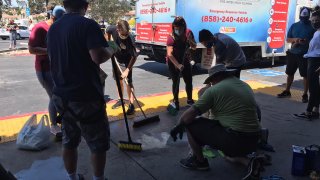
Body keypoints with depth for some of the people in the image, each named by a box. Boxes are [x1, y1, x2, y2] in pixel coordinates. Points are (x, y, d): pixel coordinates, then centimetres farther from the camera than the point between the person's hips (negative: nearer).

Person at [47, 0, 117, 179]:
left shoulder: (53, 28, 12)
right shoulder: (88, 24, -12)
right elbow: (98, 56, -25)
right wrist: (112, 49, -6)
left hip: (61, 95, 8)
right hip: (86, 96, -7)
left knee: (69, 141, 19)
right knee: (98, 143, 8)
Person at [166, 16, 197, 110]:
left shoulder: (188, 33, -8)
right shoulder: (171, 37, -22)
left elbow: (194, 47, 0)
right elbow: (169, 54, -30)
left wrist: (190, 40, -21)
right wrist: (178, 65, -41)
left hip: (185, 61, 4)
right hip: (173, 63, -4)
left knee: (189, 81, 9)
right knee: (176, 82, 0)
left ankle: (189, 99, 29)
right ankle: (176, 101, 17)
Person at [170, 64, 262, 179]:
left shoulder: (214, 90, -8)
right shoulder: (246, 85, 15)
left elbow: (191, 113, -6)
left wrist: (179, 126, 12)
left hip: (234, 140, -8)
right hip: (254, 141, 8)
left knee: (190, 123, 4)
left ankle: (199, 161, 19)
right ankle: (248, 161, 10)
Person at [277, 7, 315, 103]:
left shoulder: (312, 27, -3)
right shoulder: (294, 26, 7)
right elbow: (288, 39, 8)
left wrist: (306, 42, -21)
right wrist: (295, 39, -12)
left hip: (305, 55, -4)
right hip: (293, 53, 4)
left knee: (305, 75, 0)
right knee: (290, 73, 13)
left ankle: (305, 94, 10)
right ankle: (287, 91, 27)